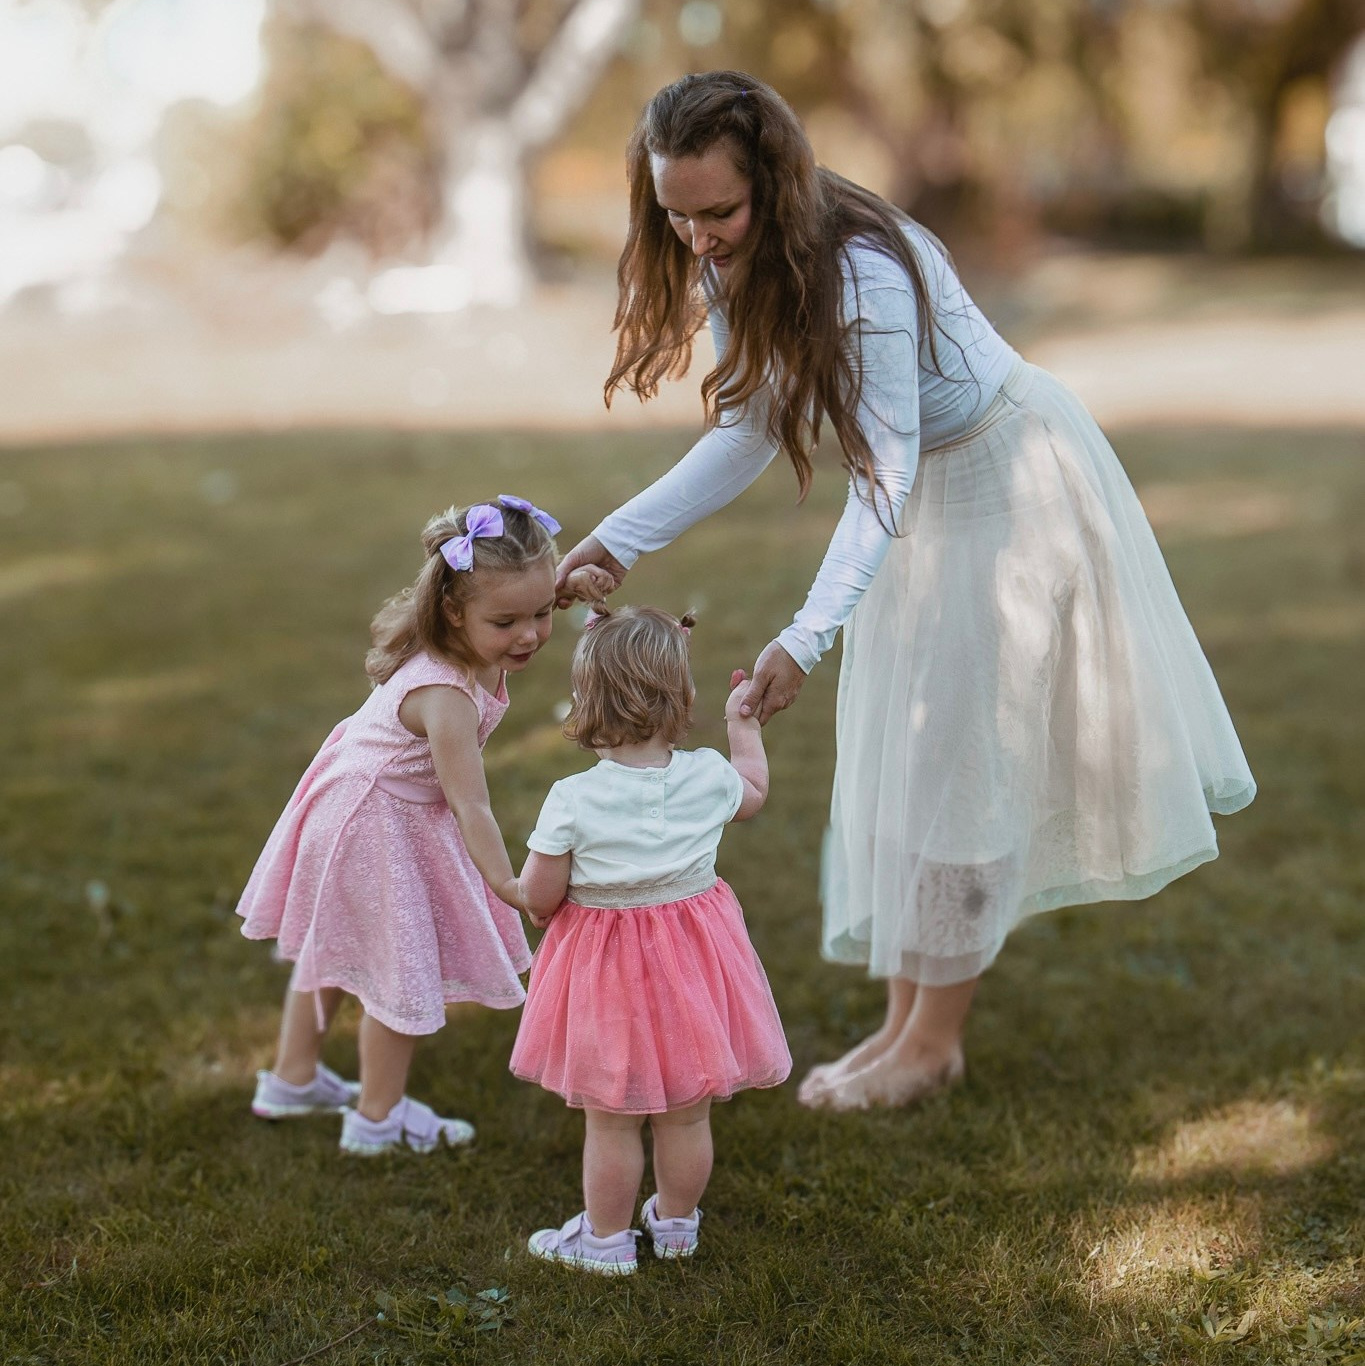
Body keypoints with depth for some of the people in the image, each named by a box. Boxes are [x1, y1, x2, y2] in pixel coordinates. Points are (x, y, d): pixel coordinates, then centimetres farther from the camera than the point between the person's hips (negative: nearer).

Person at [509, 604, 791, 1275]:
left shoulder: (572, 800, -20)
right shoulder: (707, 777, -10)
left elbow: (538, 900, -13)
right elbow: (753, 793, 15)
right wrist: (744, 724, 29)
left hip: (605, 968, -3)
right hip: (692, 964, 4)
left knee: (610, 1123, 11)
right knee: (687, 1116, 18)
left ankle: (605, 1239, 25)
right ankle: (677, 1223, 36)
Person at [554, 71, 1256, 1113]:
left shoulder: (862, 273, -36)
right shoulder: (730, 270, -11)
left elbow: (886, 479, -34)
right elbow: (747, 432, -4)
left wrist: (805, 639, -41)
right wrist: (619, 539, -12)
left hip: (1008, 483, -8)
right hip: (917, 493, 8)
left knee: (963, 755, -3)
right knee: (895, 753, 10)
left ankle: (934, 1041, 10)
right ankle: (908, 1020, 20)